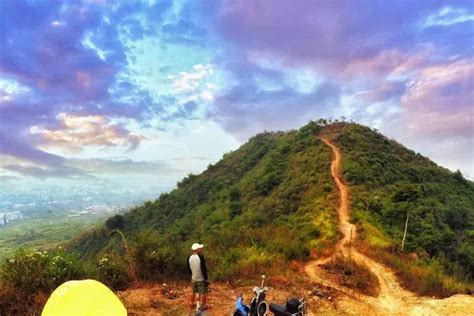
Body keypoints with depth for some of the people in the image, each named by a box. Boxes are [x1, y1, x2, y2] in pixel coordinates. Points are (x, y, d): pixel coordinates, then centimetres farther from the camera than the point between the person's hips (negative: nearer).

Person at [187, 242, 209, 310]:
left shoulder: (189, 258, -5)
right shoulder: (200, 257, -23)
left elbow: (189, 268, 7)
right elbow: (204, 269, -20)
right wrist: (206, 279, -11)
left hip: (193, 278, 6)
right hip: (201, 278, -6)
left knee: (193, 292, 23)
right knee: (203, 293, 11)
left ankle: (192, 304, 38)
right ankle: (203, 306, 21)